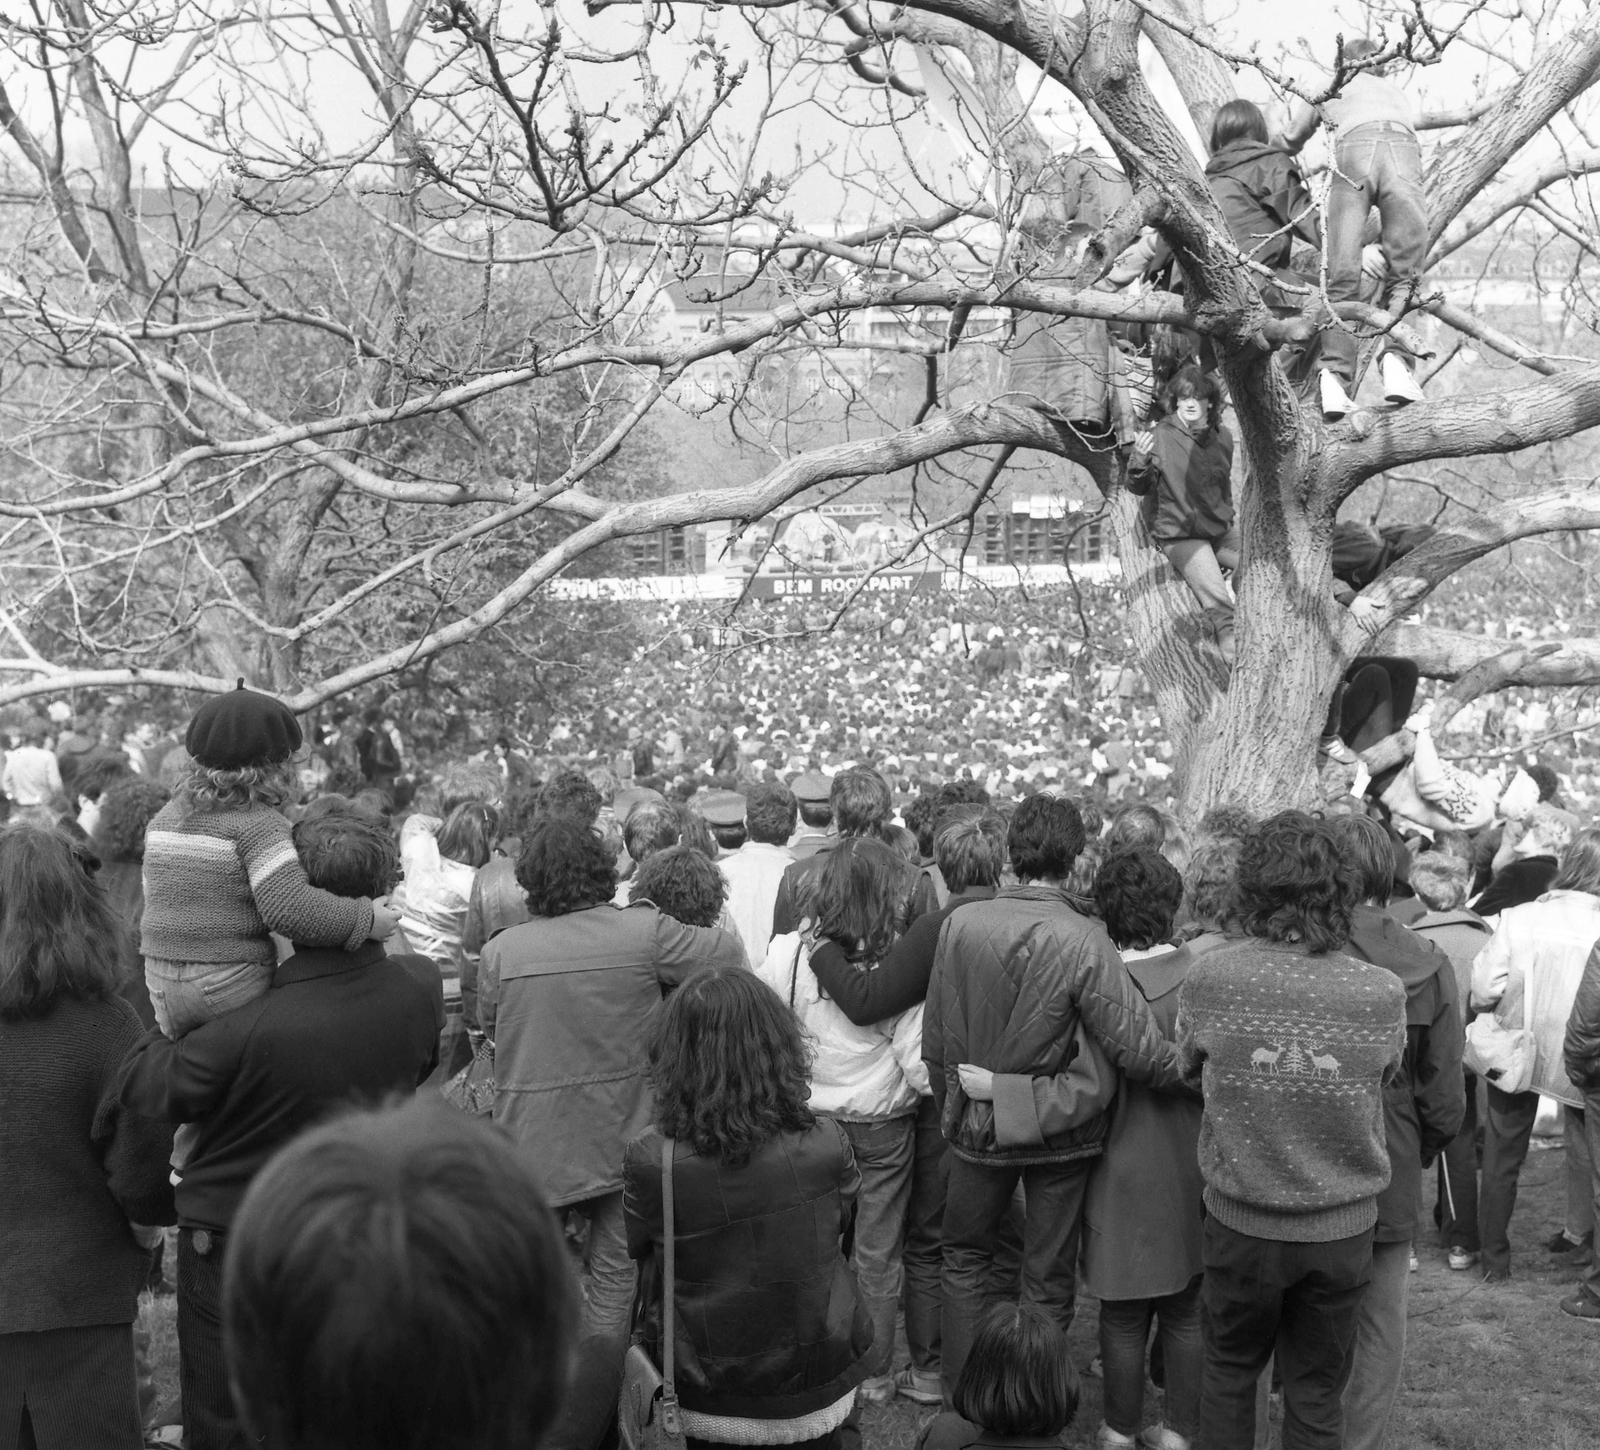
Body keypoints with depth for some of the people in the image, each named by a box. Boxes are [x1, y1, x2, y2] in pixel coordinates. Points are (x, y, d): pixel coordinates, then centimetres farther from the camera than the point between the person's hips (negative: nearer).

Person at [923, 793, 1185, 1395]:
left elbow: (935, 1038, 0)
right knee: (1048, 1277, 14)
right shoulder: (1084, 941, -21)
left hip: (978, 1124, 2)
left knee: (965, 1257, 23)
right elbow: (1138, 1049, -21)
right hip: (1059, 1127, -2)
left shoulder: (960, 923, -10)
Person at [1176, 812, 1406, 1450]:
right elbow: (1384, 1078, 0)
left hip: (1241, 1223, 0)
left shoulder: (1209, 977, -17)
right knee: (1317, 1393, 18)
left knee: (1229, 1371, 22)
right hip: (1342, 1227, 1)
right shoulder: (1382, 994, -17)